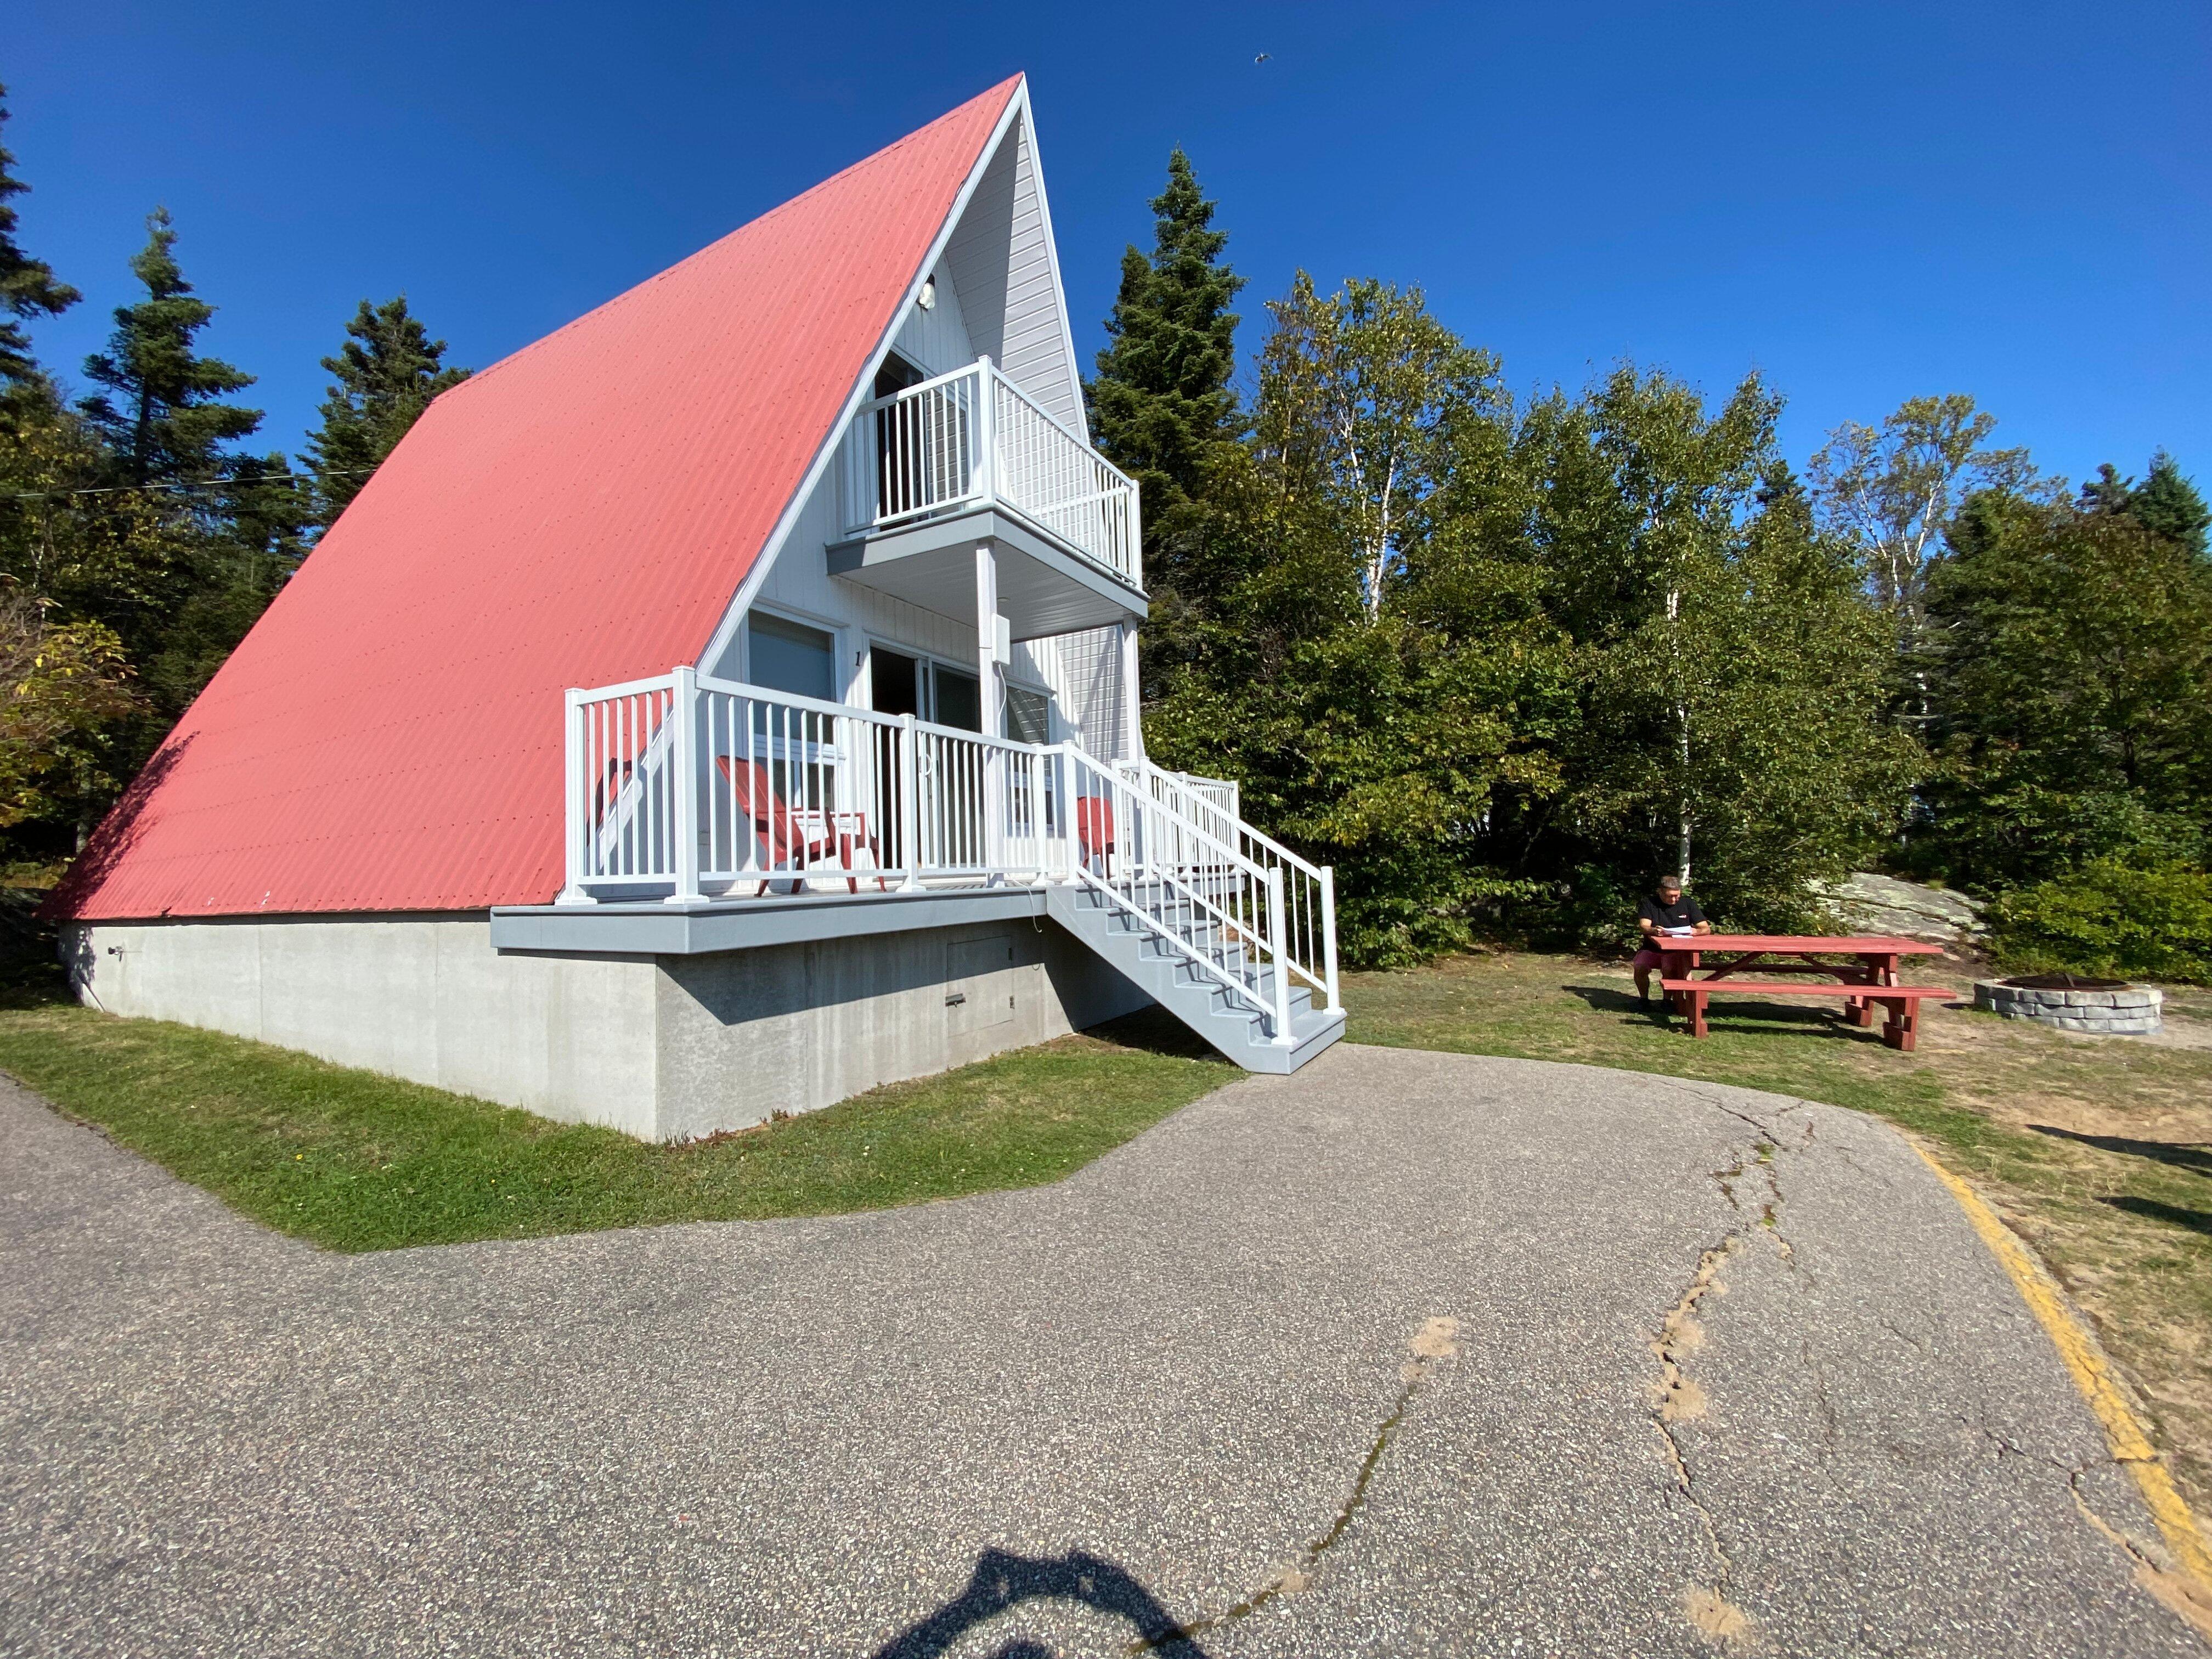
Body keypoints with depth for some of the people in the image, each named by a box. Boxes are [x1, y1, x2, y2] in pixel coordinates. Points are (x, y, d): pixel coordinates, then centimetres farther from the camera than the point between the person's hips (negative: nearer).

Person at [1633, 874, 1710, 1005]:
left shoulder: (1688, 904, 6)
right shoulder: (1649, 904, 0)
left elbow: (1706, 929, 2)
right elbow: (1643, 927, -13)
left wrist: (1695, 931, -23)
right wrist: (1654, 931, -38)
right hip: (1652, 949, -1)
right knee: (1640, 967, -29)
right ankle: (1644, 998, -5)